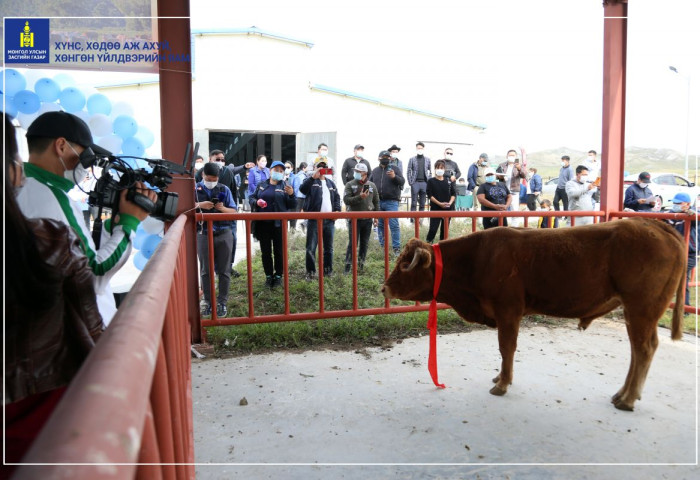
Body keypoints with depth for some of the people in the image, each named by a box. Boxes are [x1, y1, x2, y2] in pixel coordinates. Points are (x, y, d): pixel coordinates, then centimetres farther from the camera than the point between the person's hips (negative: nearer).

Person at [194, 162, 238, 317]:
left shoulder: (224, 189, 6)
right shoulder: (195, 189, 3)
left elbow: (234, 212, 4)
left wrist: (223, 208, -16)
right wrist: (199, 205, -21)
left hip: (224, 234, 1)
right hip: (203, 234, 0)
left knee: (223, 270, 4)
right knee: (205, 270, 6)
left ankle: (222, 302, 12)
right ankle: (208, 301, 16)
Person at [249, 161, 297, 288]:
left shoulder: (285, 186, 2)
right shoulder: (261, 185, 9)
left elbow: (292, 206, -2)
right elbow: (251, 198, 13)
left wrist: (291, 195, -21)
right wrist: (256, 202, -10)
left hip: (279, 224, -2)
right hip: (263, 224, 2)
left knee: (279, 251, 6)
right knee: (265, 251, 10)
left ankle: (278, 276, 19)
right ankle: (268, 276, 22)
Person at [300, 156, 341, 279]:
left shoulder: (331, 183, 19)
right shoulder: (311, 180, 1)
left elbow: (337, 197, 20)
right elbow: (302, 189, -20)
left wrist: (337, 210, 3)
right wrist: (313, 177, -31)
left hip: (329, 220, 5)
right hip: (314, 219, -5)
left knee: (328, 247, 13)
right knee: (311, 248, -5)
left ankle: (328, 270, 24)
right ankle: (311, 272, 4)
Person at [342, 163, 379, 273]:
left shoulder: (372, 185, 7)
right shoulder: (350, 185, -3)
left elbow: (376, 201, 15)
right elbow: (346, 199, -14)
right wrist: (359, 197, -24)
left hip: (368, 219, 3)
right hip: (355, 219, -3)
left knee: (365, 243, 9)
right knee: (352, 243, -4)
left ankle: (361, 263, 19)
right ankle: (348, 265, 2)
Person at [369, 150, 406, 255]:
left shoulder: (395, 168, 5)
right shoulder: (375, 171, 14)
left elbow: (402, 181, -3)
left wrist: (394, 176, -22)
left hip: (391, 202, -4)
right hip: (378, 202, 4)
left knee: (394, 225, -8)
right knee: (380, 225, 10)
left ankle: (396, 247, -4)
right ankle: (382, 246, 20)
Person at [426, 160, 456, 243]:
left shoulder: (449, 181, 9)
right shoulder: (431, 181, 0)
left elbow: (453, 194, 9)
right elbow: (430, 195, -7)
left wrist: (450, 202, -9)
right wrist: (440, 203, -16)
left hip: (448, 208, 3)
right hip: (435, 209, -3)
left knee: (445, 229, 8)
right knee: (433, 229, -10)